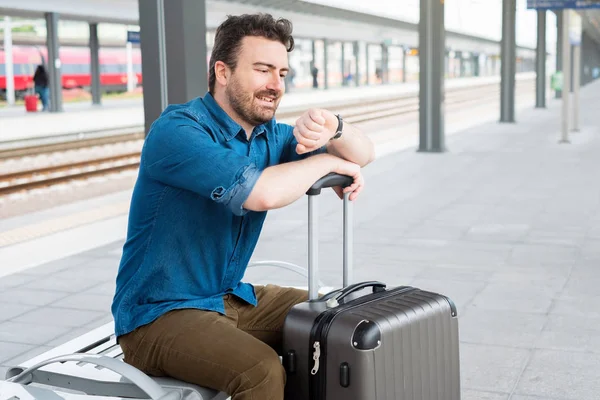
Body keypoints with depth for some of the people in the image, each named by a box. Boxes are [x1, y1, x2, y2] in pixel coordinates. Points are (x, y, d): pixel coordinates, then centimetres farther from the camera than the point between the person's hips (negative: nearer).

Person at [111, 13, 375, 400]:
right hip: (159, 313, -8)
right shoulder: (177, 131, -20)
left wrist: (331, 126, -22)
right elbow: (262, 193, -34)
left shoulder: (269, 134, 5)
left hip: (232, 297, 8)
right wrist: (326, 161, -17)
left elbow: (364, 153, 0)